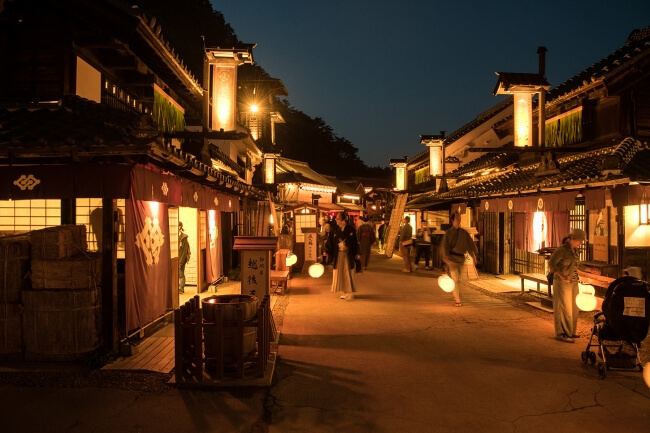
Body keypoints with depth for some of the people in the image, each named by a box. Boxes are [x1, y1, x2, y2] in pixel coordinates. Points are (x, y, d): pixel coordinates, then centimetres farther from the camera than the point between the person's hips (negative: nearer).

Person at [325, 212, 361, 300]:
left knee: (348, 274, 2)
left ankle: (349, 293, 13)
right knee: (339, 274, 5)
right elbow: (330, 240, -2)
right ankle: (343, 292, 16)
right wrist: (326, 251, -13)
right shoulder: (335, 229, 1)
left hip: (348, 254, -3)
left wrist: (357, 253, -9)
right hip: (338, 254, 3)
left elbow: (355, 241, -6)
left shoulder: (350, 228, -7)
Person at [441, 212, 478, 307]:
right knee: (455, 279, -6)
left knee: (463, 279, 4)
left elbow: (470, 244, 12)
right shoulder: (448, 232, -4)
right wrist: (445, 256, -20)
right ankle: (457, 300, 2)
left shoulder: (464, 232, 7)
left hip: (461, 257, 4)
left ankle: (456, 293, 33)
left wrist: (473, 255, 6)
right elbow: (444, 245, -9)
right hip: (452, 257, -4)